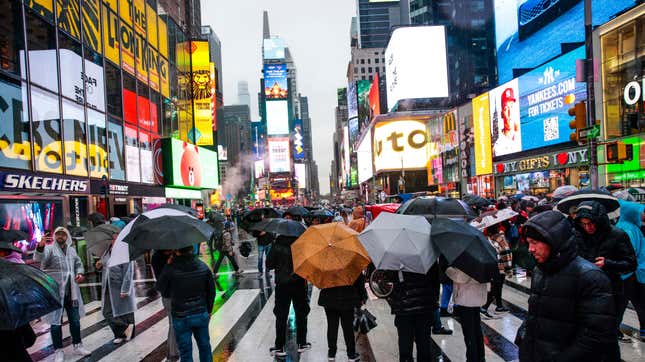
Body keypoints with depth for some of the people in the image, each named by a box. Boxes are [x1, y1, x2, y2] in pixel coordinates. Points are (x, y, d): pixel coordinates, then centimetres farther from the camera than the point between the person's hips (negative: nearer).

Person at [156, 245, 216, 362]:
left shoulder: (170, 269, -19)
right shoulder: (203, 266, -7)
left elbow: (160, 288, -1)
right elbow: (211, 292, 2)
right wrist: (208, 311, 17)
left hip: (181, 318, -2)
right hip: (201, 315, 3)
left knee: (185, 352, 12)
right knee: (205, 346, 20)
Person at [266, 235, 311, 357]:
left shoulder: (277, 245, -10)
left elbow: (269, 265, -6)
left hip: (282, 284, 0)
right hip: (299, 284, 0)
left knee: (281, 316, 8)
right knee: (301, 314, 15)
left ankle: (279, 347, 10)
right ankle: (302, 343, 22)